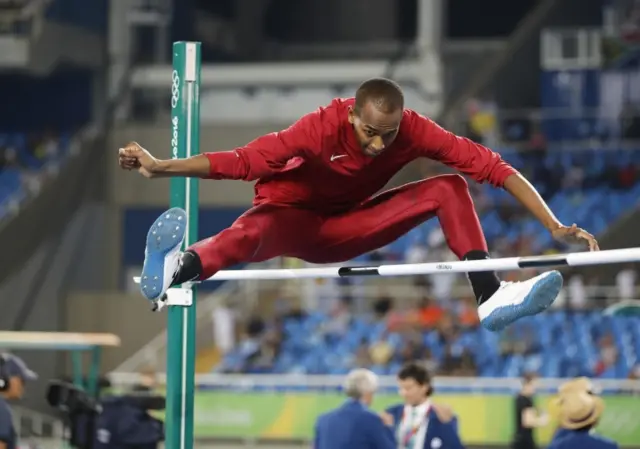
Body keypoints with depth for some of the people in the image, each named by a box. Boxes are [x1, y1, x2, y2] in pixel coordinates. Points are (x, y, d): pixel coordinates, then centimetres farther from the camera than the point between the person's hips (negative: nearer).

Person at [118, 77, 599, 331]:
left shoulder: (413, 131, -22)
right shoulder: (321, 128, -30)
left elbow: (491, 165, -24)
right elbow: (245, 160, -36)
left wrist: (554, 226, -30)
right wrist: (159, 167, -47)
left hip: (349, 226, 4)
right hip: (295, 220, -4)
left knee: (450, 187, -16)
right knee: (258, 230, -41)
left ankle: (490, 297, -30)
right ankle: (173, 271, -69)